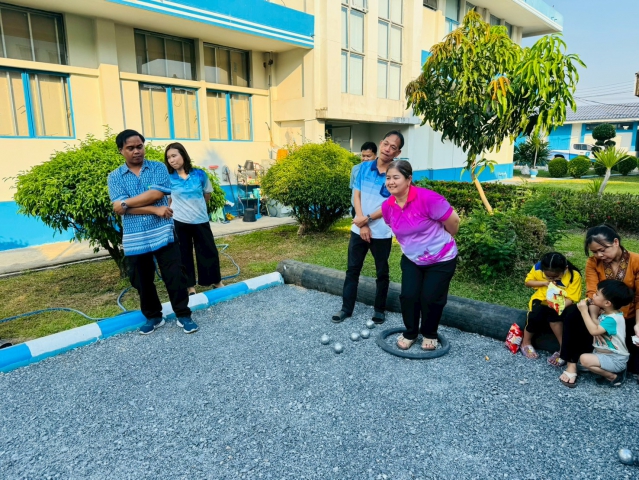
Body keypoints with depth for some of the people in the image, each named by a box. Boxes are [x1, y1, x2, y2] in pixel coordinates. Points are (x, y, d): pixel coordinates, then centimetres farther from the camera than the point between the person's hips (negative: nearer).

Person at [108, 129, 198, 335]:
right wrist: (154, 210, -15)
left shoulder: (158, 168, 4)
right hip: (134, 240, 2)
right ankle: (153, 317, 31)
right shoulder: (114, 177, 5)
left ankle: (183, 315, 17)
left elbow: (156, 194, -13)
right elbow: (119, 209, -9)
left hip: (162, 234, -1)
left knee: (175, 277, 2)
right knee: (142, 282, 13)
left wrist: (126, 202, -11)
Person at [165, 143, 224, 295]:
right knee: (184, 254, 8)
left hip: (201, 220, 1)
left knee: (209, 251, 8)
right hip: (179, 222, 0)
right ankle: (190, 286, 22)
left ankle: (217, 281, 26)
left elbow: (207, 194, 10)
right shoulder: (168, 178, -5)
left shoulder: (200, 174, -4)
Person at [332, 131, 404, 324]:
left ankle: (380, 309, 27)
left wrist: (368, 218, -14)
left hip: (382, 233, -3)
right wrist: (362, 225, -10)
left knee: (382, 272, 11)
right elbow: (356, 196, -1)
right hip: (358, 229, 4)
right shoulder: (364, 167, 0)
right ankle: (347, 308, 23)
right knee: (352, 269, 10)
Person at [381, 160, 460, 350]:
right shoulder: (387, 207, -11)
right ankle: (410, 333, 23)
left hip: (441, 259, -4)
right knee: (408, 296, -2)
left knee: (430, 298, 0)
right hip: (411, 259, 4)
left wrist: (439, 240, -2)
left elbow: (453, 221, -19)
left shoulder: (427, 198, -29)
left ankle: (429, 334, 27)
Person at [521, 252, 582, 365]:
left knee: (553, 313, -36)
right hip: (542, 302, 1)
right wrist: (544, 282, -18)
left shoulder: (574, 275, -20)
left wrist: (560, 306, -41)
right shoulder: (538, 267, -16)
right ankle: (526, 342, -5)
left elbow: (571, 299, -19)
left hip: (561, 305, -1)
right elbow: (528, 282, 0)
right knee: (536, 314, -32)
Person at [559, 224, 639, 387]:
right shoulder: (593, 263, -8)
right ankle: (571, 365, -22)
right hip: (601, 315, 1)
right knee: (573, 318, -28)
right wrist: (594, 321, -31)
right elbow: (592, 293, -17)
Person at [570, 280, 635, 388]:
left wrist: (584, 311, -29)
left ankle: (614, 377, -6)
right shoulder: (606, 313, 3)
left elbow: (594, 331, -36)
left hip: (615, 359, -10)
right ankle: (614, 370, 9)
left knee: (585, 359, -26)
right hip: (605, 353, 10)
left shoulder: (612, 319, -25)